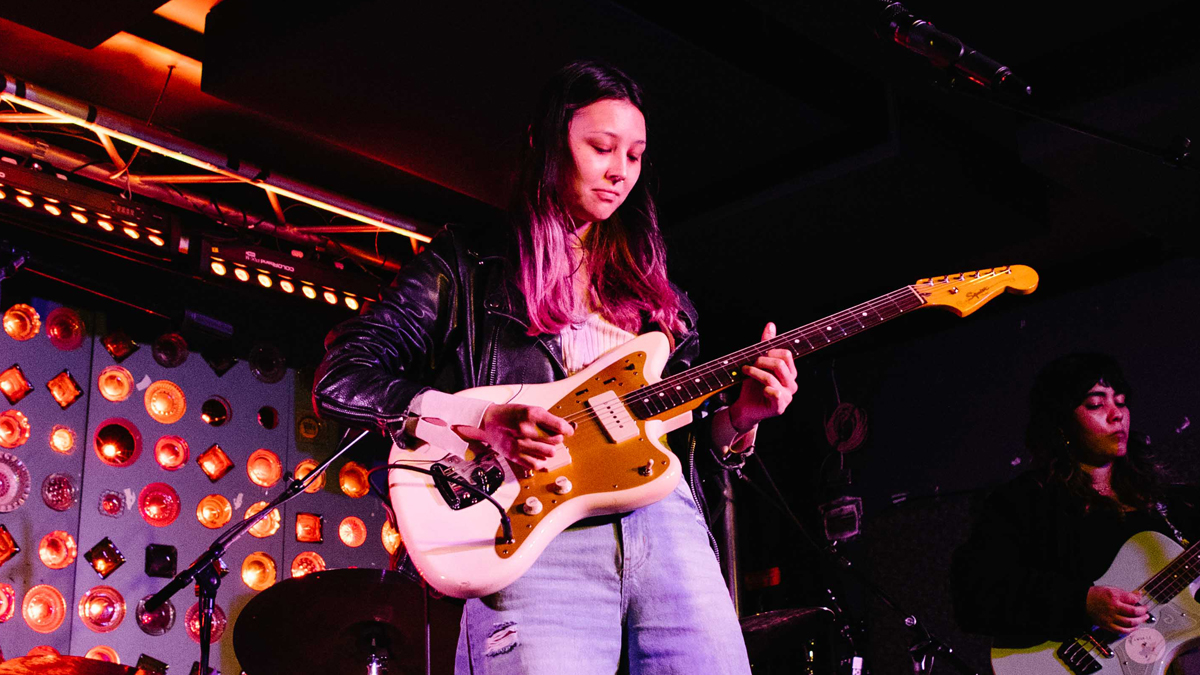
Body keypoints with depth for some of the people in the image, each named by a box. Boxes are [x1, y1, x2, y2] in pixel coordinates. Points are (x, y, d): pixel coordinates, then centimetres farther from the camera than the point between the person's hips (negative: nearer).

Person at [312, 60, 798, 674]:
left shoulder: (649, 287, 24)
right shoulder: (469, 262, 11)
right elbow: (340, 380, 2)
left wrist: (739, 415, -1)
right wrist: (481, 420, -11)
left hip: (668, 520, 5)